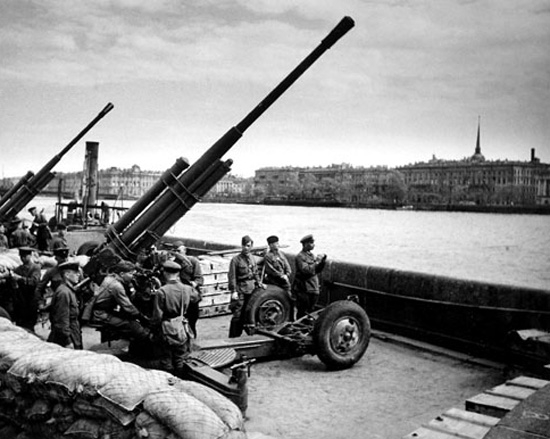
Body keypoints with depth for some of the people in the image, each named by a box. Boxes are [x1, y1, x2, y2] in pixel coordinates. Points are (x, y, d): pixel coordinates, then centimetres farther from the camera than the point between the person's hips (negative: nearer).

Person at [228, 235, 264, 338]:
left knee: (246, 314, 12)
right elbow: (232, 276, -13)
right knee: (237, 314, -8)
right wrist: (233, 291, -18)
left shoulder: (252, 258, 10)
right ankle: (232, 337, -1)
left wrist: (258, 283, 9)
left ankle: (238, 335, 23)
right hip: (240, 289, -6)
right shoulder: (236, 259, -9)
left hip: (251, 289, 6)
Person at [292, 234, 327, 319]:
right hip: (303, 289, -8)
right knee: (302, 312, -1)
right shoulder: (300, 256, -12)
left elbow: (317, 270, 13)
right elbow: (306, 270, -24)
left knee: (310, 311, 12)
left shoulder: (311, 255, 13)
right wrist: (316, 261, -19)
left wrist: (323, 260, 0)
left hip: (313, 289, 8)